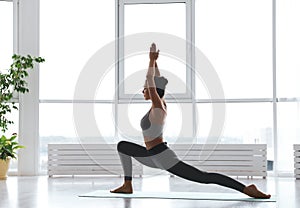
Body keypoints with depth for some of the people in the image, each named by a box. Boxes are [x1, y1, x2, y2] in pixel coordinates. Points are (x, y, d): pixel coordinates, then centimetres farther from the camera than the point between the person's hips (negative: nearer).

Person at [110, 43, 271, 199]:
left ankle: (247, 189, -17)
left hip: (164, 158, -10)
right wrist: (154, 61, 21)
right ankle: (127, 186, 17)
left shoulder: (158, 107, -13)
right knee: (122, 146, 21)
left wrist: (152, 59, -8)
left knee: (204, 177, -15)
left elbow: (150, 79, -16)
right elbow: (156, 81, 23)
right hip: (156, 158, 10)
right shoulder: (162, 104, 11)